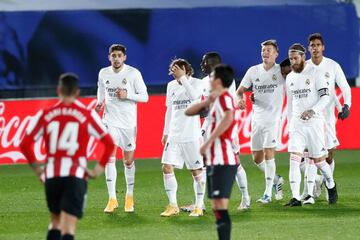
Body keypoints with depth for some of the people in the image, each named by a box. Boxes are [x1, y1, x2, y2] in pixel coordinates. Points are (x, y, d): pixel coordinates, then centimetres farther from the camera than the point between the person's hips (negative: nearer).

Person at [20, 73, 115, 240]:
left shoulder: (45, 114, 4)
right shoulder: (87, 115, 0)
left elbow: (25, 144, 0)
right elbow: (109, 144, -2)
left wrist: (38, 169, 11)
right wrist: (98, 170, 7)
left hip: (51, 176, 2)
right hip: (75, 176, -2)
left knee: (55, 221, 23)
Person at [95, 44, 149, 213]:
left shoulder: (133, 73, -6)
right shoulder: (103, 73, 3)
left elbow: (144, 97, -4)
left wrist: (127, 95, -19)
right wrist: (100, 103, 1)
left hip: (128, 122, -1)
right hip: (110, 121, 1)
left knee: (128, 161, 5)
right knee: (109, 158, -12)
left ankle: (129, 197, 22)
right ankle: (112, 199, -10)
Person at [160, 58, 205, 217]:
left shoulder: (196, 83, -3)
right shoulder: (171, 86, 11)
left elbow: (194, 95, -26)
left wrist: (183, 78, -25)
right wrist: (165, 132, 18)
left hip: (192, 135, -4)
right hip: (174, 135, 5)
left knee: (196, 171, -1)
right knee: (167, 167, -6)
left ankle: (199, 206, 10)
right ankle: (173, 206, 2)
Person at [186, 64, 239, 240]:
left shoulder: (224, 97, -10)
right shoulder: (215, 99, 18)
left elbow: (228, 117, -31)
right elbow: (189, 112, 15)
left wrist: (208, 142, -29)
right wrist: (208, 102, -2)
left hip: (223, 161, -10)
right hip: (215, 161, 10)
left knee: (221, 208, -15)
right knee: (217, 208, 10)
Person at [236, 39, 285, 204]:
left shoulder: (281, 71, -2)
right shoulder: (253, 71, 7)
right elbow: (240, 90, 11)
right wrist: (240, 99, -10)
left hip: (273, 118, -5)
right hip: (257, 119, 5)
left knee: (268, 153, -13)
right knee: (257, 158, 8)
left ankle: (268, 193, -8)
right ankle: (277, 180, 33)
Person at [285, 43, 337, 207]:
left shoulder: (316, 73, -5)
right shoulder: (290, 78, 12)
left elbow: (325, 97, -10)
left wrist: (312, 110, -25)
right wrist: (290, 125, 19)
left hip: (314, 121, -4)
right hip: (297, 123, 4)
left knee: (318, 160, 3)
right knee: (294, 159, -11)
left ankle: (331, 186, 31)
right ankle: (295, 198, -15)